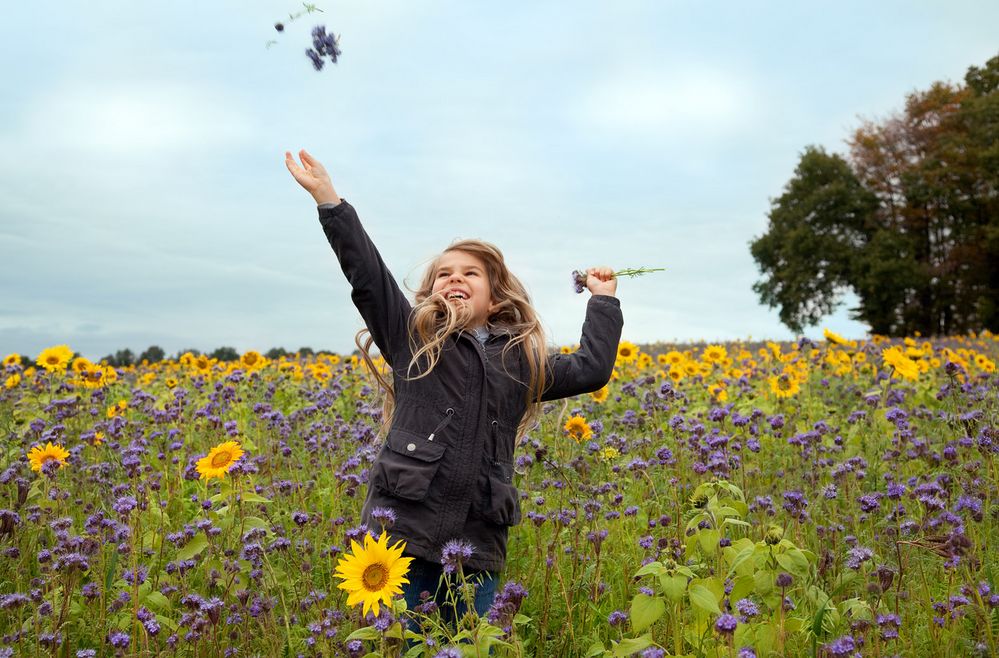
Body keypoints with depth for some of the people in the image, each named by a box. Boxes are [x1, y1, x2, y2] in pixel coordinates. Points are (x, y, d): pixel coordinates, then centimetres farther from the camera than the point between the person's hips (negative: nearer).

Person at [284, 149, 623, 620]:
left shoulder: (522, 359, 14)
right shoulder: (411, 338, 8)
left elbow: (591, 369, 17)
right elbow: (366, 274, 1)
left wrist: (603, 301, 23)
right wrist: (327, 196, -3)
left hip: (477, 544, 2)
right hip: (402, 529, -2)